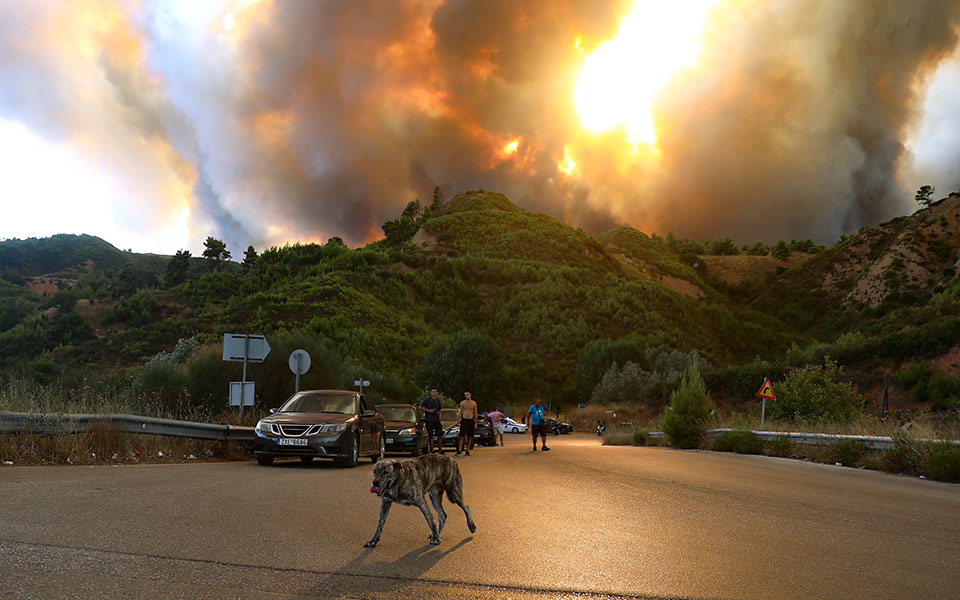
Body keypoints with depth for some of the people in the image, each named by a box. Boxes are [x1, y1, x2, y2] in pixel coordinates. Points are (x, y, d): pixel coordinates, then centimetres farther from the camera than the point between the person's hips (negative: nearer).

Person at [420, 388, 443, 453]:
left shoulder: (438, 400, 11)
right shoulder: (427, 399, -3)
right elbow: (421, 407, -6)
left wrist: (439, 415, 4)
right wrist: (429, 410, -12)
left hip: (436, 420, 4)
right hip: (429, 420, -4)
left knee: (440, 435, 1)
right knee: (430, 436, -1)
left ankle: (440, 449, 10)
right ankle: (432, 450, 6)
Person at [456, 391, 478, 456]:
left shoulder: (474, 403, 4)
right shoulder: (462, 403, 4)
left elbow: (475, 413, 6)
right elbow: (460, 412, 7)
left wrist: (476, 423, 1)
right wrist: (458, 421, 0)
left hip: (471, 421, 1)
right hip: (464, 420, -1)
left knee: (470, 437, 2)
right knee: (461, 436, -8)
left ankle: (467, 450, 10)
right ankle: (459, 451, -10)